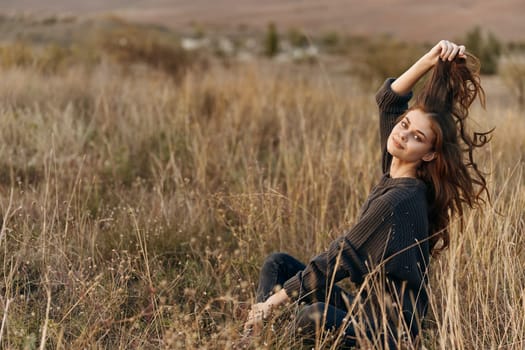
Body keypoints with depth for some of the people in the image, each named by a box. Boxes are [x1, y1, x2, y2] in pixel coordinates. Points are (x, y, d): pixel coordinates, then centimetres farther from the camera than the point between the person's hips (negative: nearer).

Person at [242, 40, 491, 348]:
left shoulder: (398, 201, -22)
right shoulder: (396, 173, 3)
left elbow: (337, 262, -20)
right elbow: (388, 100, 11)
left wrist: (273, 301, -14)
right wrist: (429, 60, -4)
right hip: (368, 305, 10)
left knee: (315, 317, -39)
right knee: (278, 264, 7)